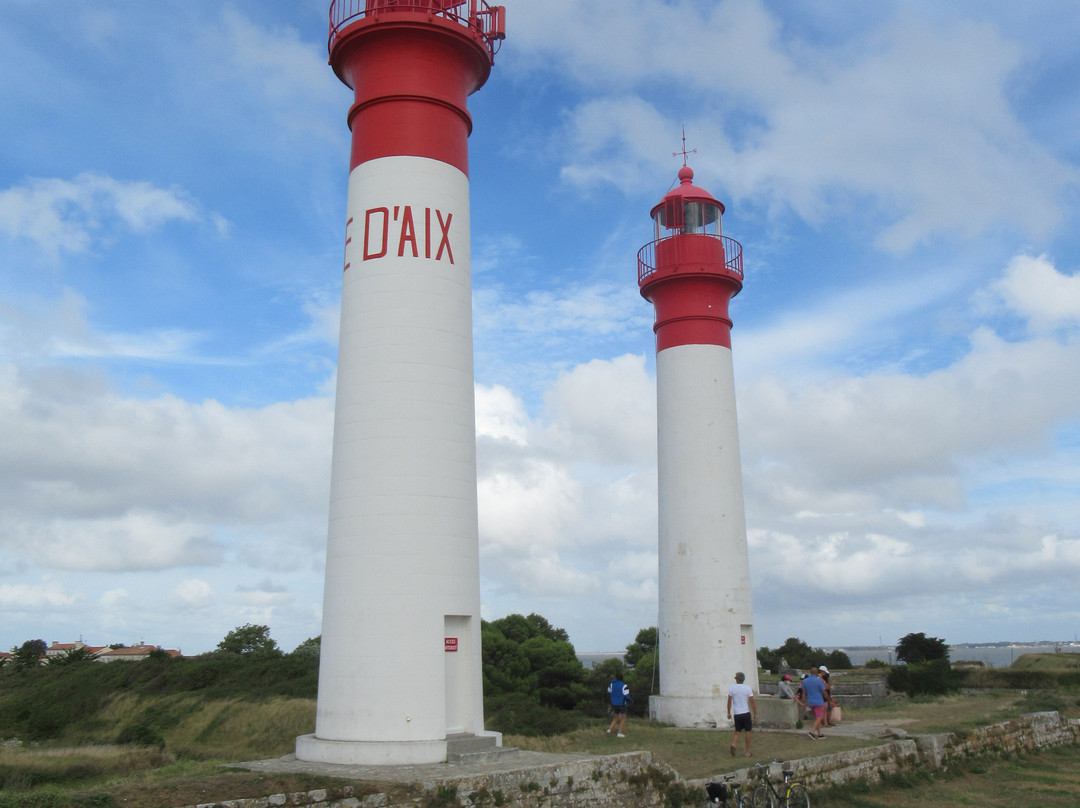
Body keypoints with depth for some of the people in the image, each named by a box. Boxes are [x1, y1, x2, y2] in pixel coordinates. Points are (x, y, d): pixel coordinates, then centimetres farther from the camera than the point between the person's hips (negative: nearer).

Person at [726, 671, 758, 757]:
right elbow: (752, 702, -6)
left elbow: (729, 701, -1)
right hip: (746, 713, -1)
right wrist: (755, 714, 1)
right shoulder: (748, 688, -5)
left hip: (736, 714, 1)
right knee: (747, 732, 12)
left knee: (737, 732, 11)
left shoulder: (731, 688, -2)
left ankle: (733, 744, -17)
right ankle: (747, 752, 15)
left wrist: (729, 713, 9)